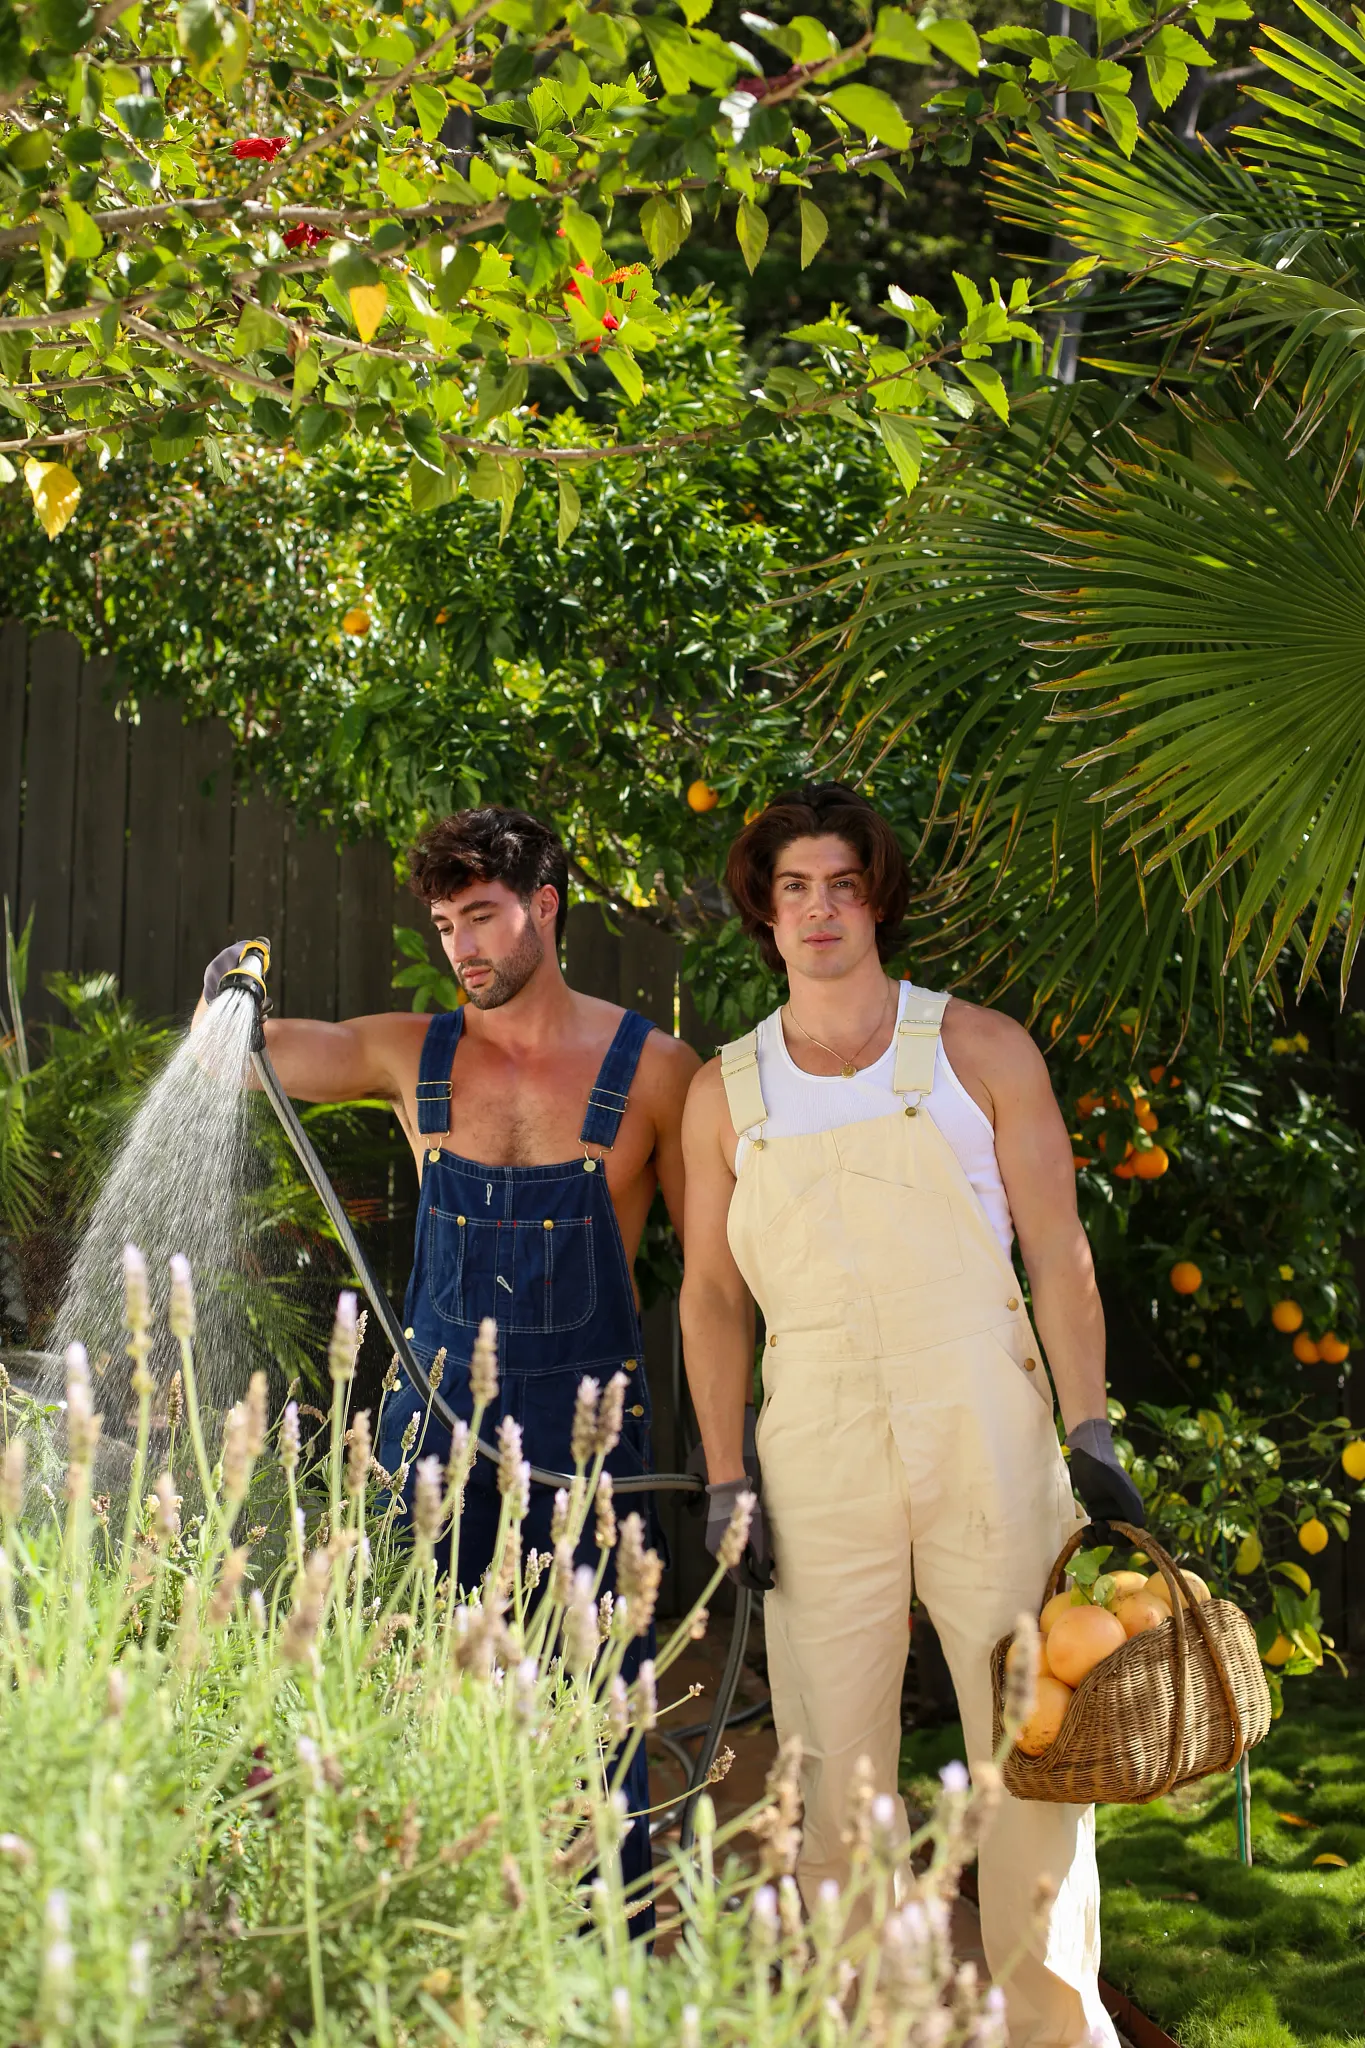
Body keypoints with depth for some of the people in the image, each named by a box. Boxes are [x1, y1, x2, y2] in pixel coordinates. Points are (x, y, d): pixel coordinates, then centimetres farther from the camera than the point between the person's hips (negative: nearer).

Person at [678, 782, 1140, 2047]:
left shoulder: (979, 1052, 3)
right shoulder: (727, 1094, 8)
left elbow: (1059, 1259, 3)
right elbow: (711, 1295, 11)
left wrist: (1090, 1438, -3)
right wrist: (727, 1480, 4)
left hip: (987, 1431, -1)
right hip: (818, 1454, 1)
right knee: (831, 1759, 5)